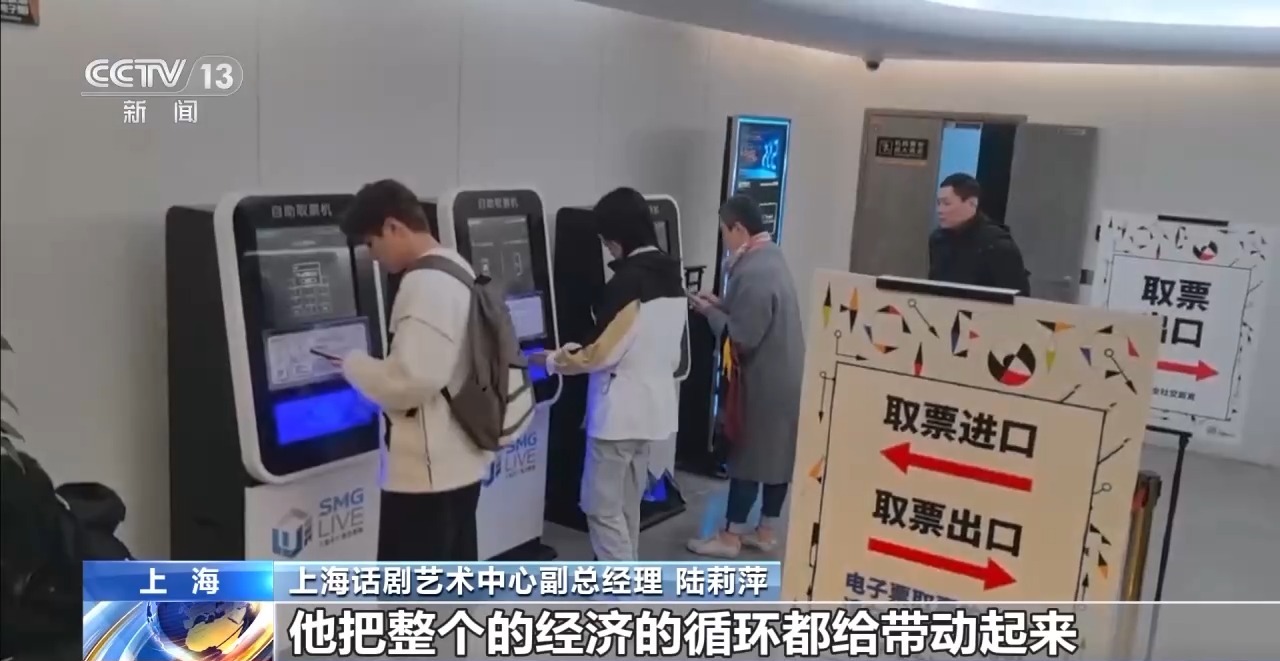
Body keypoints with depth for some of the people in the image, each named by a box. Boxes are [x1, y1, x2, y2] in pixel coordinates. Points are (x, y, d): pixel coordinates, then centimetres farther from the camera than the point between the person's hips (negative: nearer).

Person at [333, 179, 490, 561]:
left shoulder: (425, 283, -20)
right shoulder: (457, 271, 12)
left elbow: (413, 378, -26)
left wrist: (352, 364, -10)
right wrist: (372, 366, 13)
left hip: (426, 469, -10)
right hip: (460, 459, 10)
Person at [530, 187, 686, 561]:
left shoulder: (627, 282, -19)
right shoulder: (673, 277, 7)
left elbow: (602, 354, -17)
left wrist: (551, 360, -4)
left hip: (620, 408, -9)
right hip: (655, 402, 9)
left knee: (601, 506, 1)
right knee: (627, 503, 20)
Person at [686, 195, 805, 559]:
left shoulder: (753, 272, -25)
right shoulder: (770, 256, 8)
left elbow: (742, 337, -25)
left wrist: (709, 312, -12)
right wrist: (721, 304, 8)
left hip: (763, 379, -10)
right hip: (784, 374, 10)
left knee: (747, 454, 1)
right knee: (778, 452, 14)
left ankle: (730, 536, 13)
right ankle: (766, 531, 26)